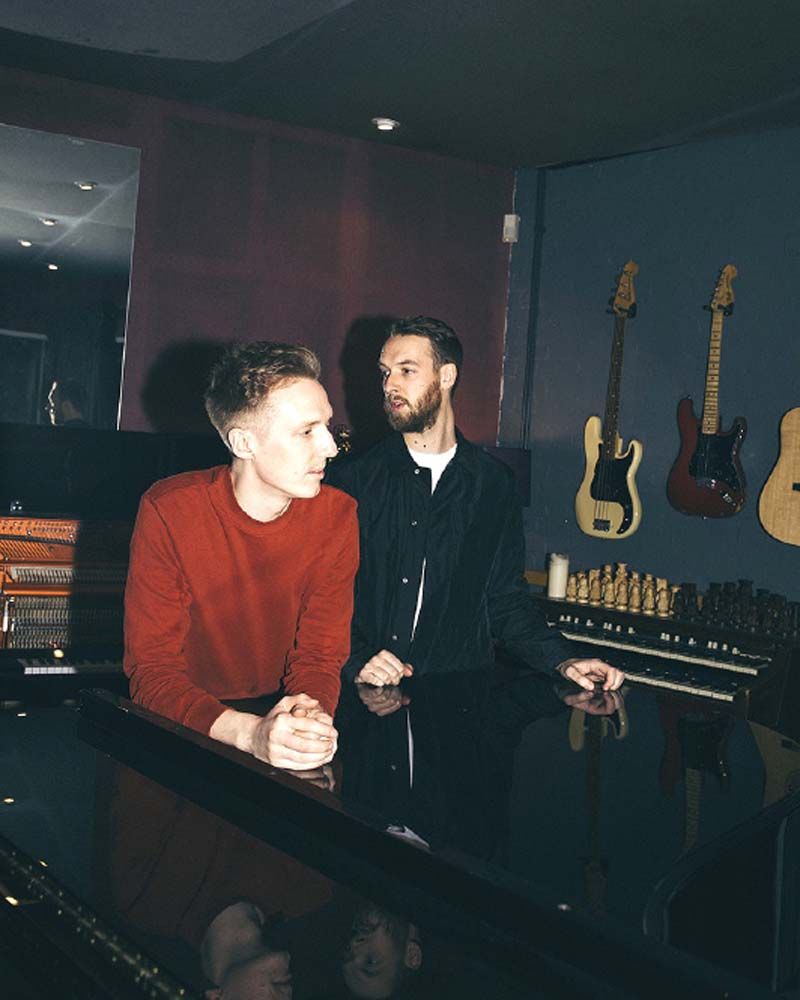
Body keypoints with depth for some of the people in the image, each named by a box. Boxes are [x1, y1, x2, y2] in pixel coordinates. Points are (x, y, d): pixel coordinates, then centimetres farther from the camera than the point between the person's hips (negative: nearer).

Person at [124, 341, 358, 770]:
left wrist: (311, 714, -26)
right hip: (187, 730, -2)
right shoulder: (168, 512, -13)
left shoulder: (336, 515, -5)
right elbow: (152, 673, -15)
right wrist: (249, 732, -31)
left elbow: (320, 654, -3)